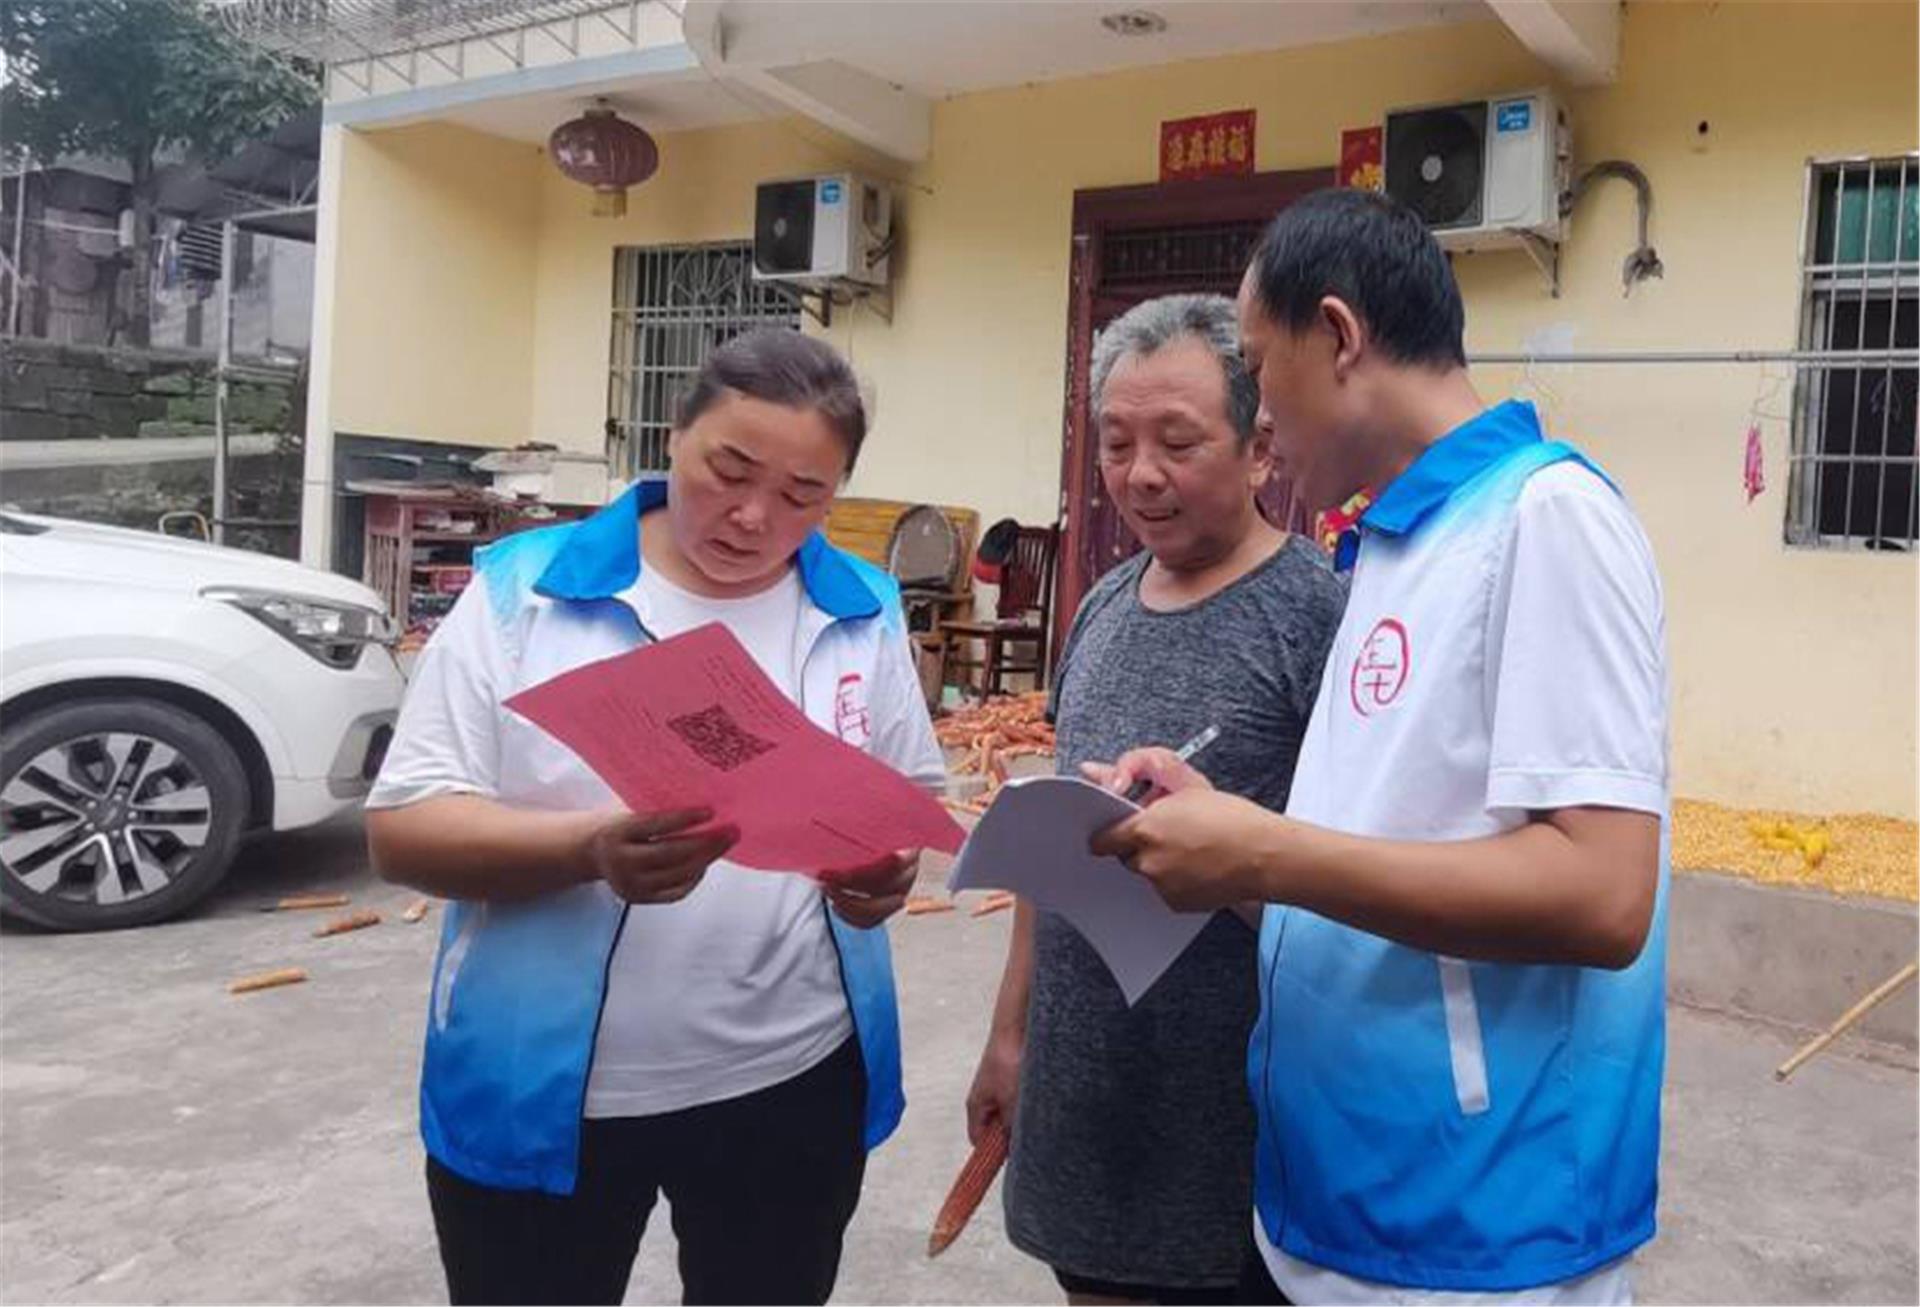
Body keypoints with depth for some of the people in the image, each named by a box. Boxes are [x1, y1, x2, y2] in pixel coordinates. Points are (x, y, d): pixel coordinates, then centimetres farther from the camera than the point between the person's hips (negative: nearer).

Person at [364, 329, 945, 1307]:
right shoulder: (522, 588, -7)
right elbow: (403, 829, -8)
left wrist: (891, 864, -13)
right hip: (543, 1091, -2)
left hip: (796, 1082, 3)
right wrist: (590, 849, -26)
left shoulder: (866, 612, 2)